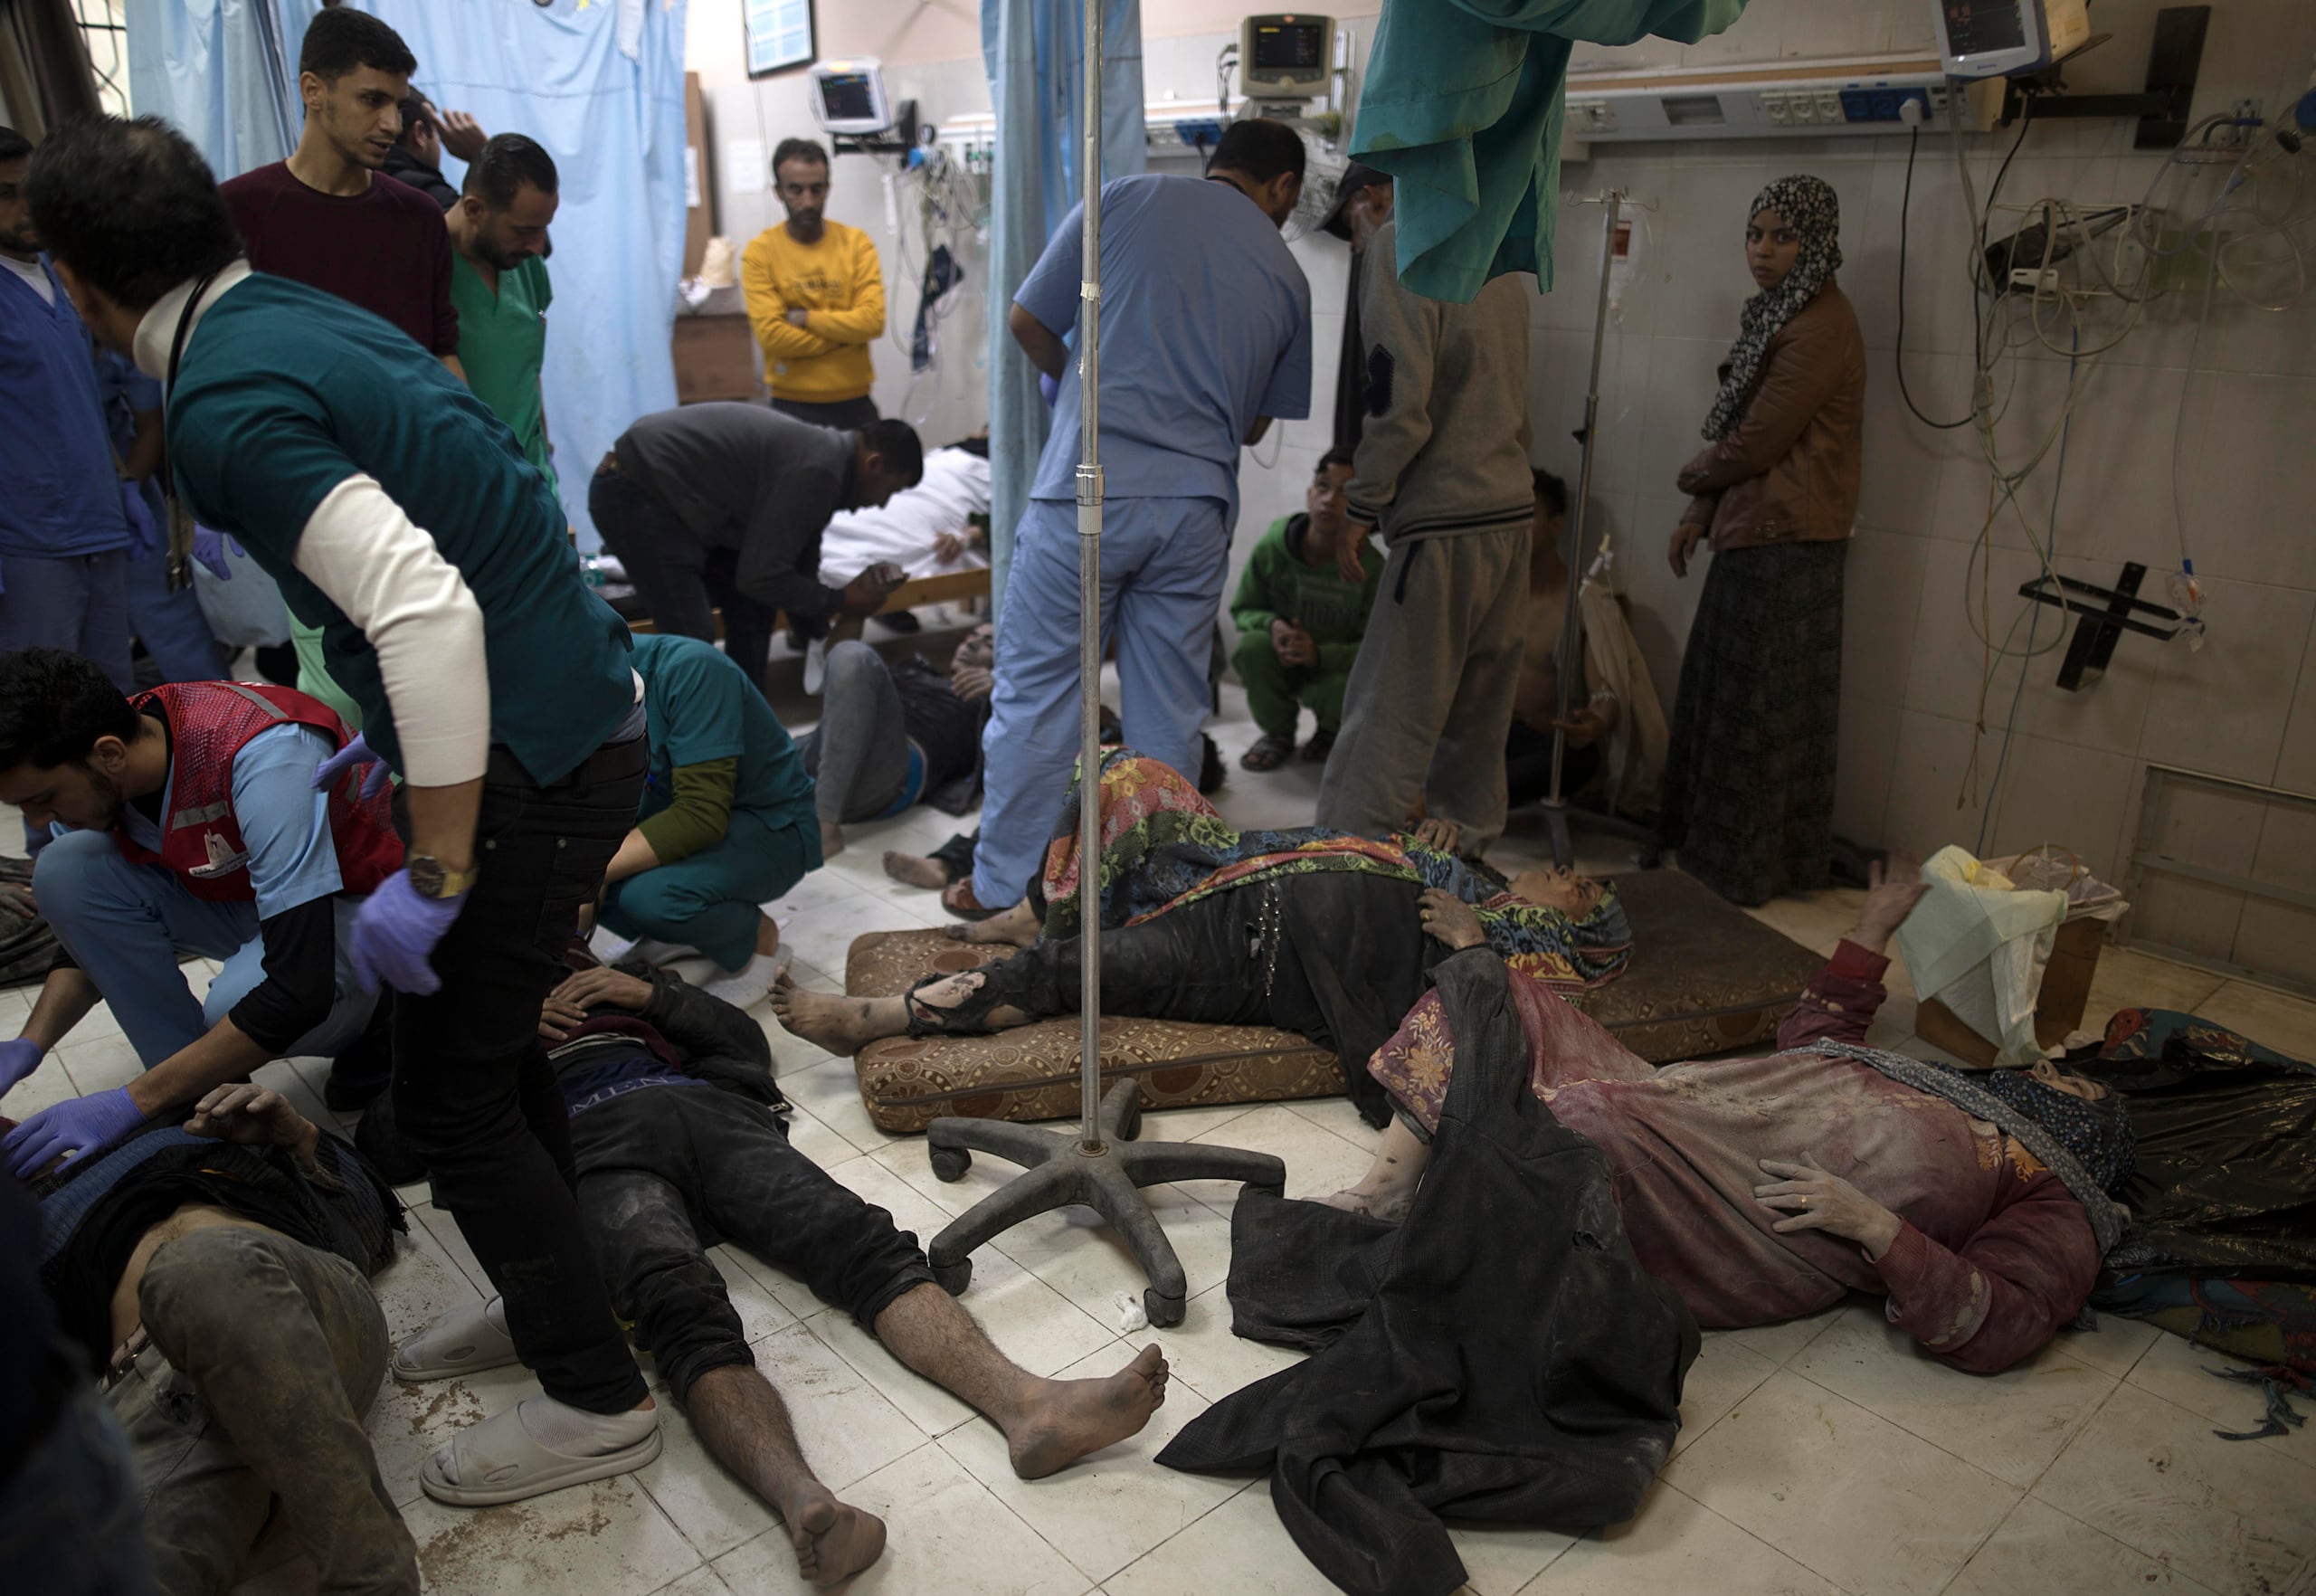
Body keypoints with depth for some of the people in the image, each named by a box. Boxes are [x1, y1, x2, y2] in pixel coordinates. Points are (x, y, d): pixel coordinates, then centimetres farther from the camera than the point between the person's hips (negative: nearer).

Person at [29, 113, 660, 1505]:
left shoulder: (227, 404, -18)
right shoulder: (300, 317, 12)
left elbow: (428, 610, -29)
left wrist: (435, 876, -22)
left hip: (534, 762, -9)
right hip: (584, 711, 9)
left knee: (452, 1091, 4)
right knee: (489, 1038, 22)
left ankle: (597, 1401, 20)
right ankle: (557, 1304, 39)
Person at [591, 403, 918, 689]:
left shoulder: (823, 454, 9)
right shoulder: (816, 469, -23)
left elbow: (798, 568, 17)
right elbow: (762, 576, -23)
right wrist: (840, 600, -11)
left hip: (673, 490, 10)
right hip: (633, 494, -10)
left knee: (753, 609, 11)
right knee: (691, 639, -14)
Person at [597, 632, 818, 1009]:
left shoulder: (687, 668, -27)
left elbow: (703, 813, -31)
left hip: (771, 827, -7)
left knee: (650, 896, -34)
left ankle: (758, 936, -2)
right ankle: (681, 935, 8)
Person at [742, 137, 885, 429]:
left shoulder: (856, 242, 2)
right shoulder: (760, 251, -3)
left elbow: (872, 320, -10)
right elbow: (771, 334, -13)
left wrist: (806, 318, -12)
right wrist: (844, 335, -10)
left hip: (854, 402, 2)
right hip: (793, 406, -2)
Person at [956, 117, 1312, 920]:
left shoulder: (1127, 199, 4)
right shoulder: (1286, 275, 11)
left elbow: (1028, 320, 7)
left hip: (1088, 490, -2)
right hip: (1196, 507, 3)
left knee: (1036, 694, 6)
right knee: (1169, 712, 12)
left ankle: (1000, 885, 14)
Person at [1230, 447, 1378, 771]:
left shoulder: (1371, 569, -22)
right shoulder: (1272, 546, -18)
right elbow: (1242, 610, -6)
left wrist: (1319, 654, -38)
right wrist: (1271, 625, -30)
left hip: (1334, 667, -1)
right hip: (1280, 664, 1)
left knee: (1341, 690, -35)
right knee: (1251, 647, -31)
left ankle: (1330, 731, 8)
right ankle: (1278, 732, -1)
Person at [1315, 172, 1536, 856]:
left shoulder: (1402, 241, -6)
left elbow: (1400, 393, -16)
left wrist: (1362, 506, -9)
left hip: (1444, 522, -8)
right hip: (1512, 509, 8)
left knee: (1385, 722, -7)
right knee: (1474, 717, 15)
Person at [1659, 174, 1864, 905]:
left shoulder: (1822, 327, -16)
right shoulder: (1777, 315, 16)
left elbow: (1757, 441, -17)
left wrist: (1693, 475, 1)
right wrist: (1702, 512, 10)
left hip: (1785, 543, -10)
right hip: (1748, 532, 10)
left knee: (1758, 706, -2)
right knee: (1721, 694, 15)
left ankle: (1746, 867, 9)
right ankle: (1705, 845, 26)